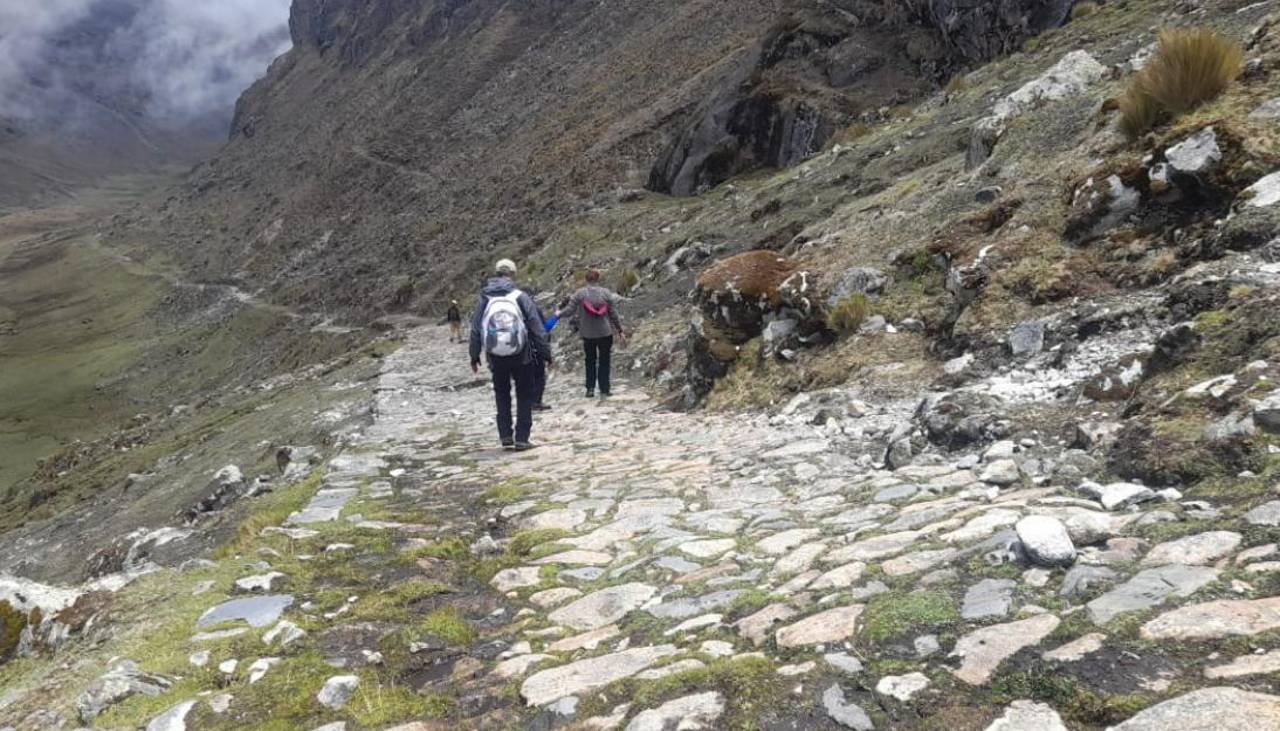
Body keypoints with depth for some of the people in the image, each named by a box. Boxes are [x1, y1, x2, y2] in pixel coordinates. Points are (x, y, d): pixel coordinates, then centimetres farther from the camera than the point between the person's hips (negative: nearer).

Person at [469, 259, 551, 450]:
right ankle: (521, 439, 5)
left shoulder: (484, 299, 1)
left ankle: (506, 436, 13)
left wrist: (474, 357, 14)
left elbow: (475, 330, 4)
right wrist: (545, 353, 0)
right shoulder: (520, 297, -6)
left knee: (502, 395, 17)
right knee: (524, 396, 9)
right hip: (521, 356, -2)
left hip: (496, 357, 2)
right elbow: (537, 328, -6)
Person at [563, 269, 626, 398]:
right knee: (604, 361, 10)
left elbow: (570, 311, -8)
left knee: (590, 360, 16)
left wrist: (559, 315, 12)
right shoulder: (606, 293, -5)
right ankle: (604, 390, 9)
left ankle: (590, 388, 10)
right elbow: (614, 314, -3)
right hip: (605, 333, 0)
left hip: (587, 334, 1)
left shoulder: (579, 294, -8)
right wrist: (620, 330, 6)